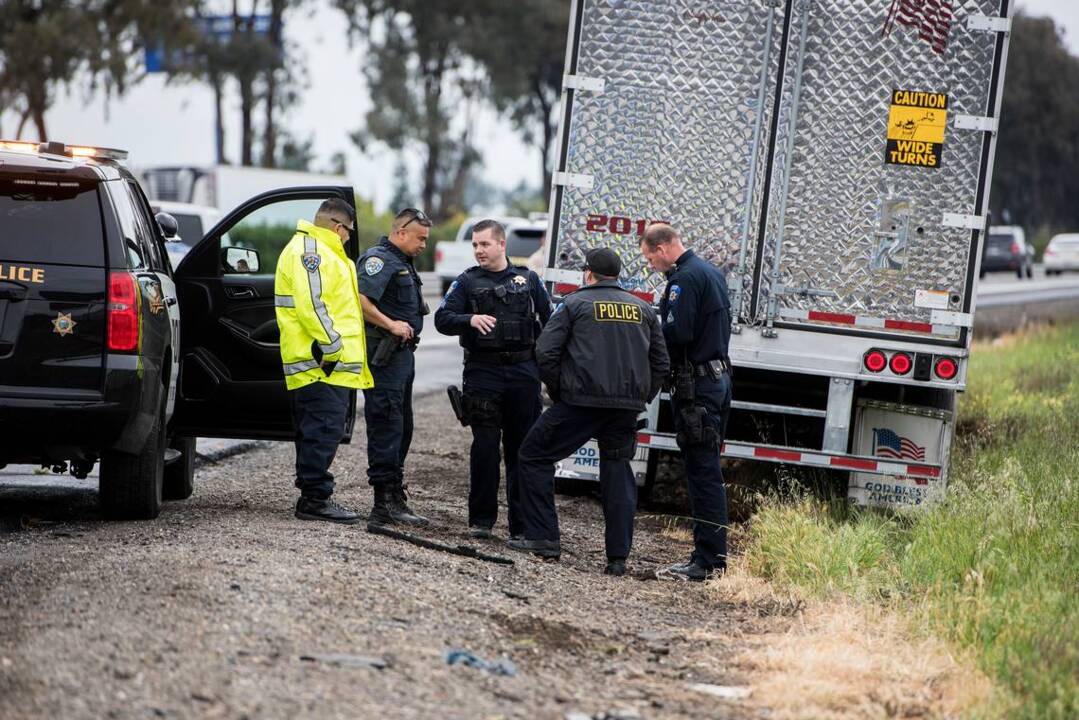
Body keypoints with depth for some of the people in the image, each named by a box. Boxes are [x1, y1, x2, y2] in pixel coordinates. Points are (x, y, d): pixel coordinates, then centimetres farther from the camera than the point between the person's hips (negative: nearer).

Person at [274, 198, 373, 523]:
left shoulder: (318, 251, 25)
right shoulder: (309, 250, -11)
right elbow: (310, 303, -21)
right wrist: (333, 347, -20)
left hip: (326, 363, 11)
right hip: (324, 363, -11)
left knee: (316, 432, 13)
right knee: (324, 430, -11)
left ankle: (313, 498, 17)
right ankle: (315, 498, -10)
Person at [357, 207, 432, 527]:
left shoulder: (403, 263, 21)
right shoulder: (379, 259, -12)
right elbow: (358, 299, -26)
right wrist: (390, 324, -22)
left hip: (402, 354, 11)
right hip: (384, 355, -11)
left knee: (401, 428, 14)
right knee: (387, 426, -11)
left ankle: (392, 497, 20)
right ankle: (387, 502, -12)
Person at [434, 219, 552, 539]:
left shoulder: (528, 280, 11)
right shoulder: (468, 281, 6)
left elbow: (549, 321, 13)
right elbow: (442, 318, -4)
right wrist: (471, 320, -23)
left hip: (523, 372, 1)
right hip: (483, 372, -1)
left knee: (522, 447, 3)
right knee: (485, 447, -5)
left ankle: (522, 523, 7)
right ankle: (481, 519, 3)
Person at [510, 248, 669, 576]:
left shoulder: (575, 304, 3)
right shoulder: (643, 309, 16)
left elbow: (546, 352, -5)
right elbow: (661, 363, 16)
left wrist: (558, 392, 6)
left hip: (582, 401, -4)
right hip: (628, 408, 4)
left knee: (534, 456, 8)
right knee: (618, 474, 11)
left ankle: (543, 537, 3)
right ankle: (618, 557, 4)